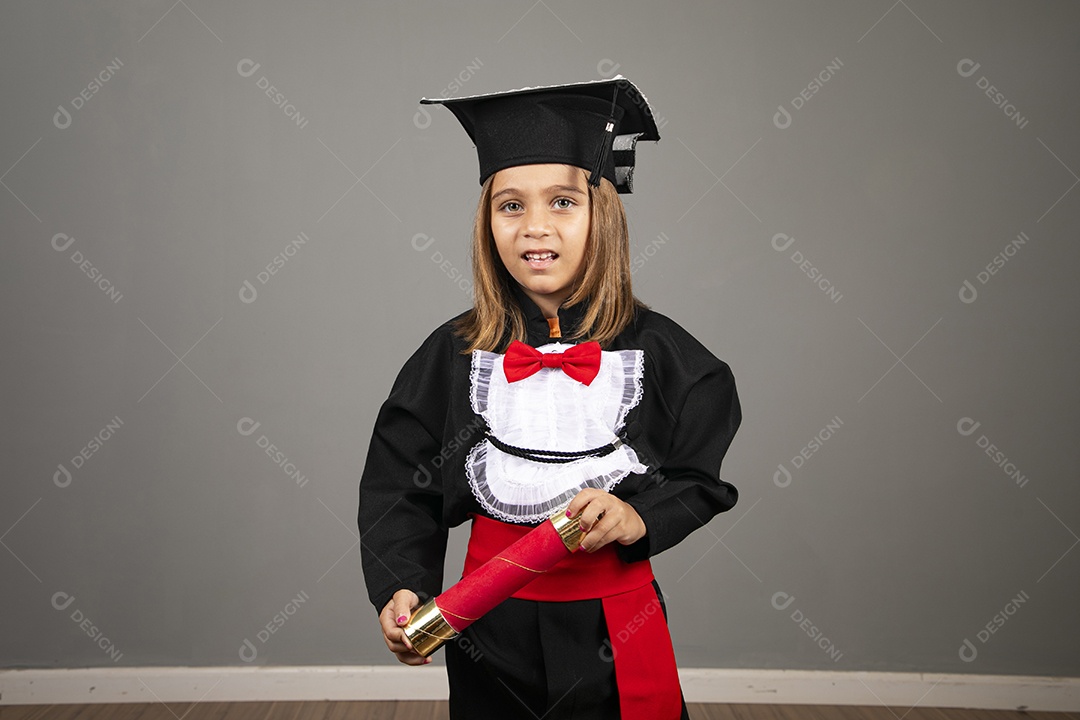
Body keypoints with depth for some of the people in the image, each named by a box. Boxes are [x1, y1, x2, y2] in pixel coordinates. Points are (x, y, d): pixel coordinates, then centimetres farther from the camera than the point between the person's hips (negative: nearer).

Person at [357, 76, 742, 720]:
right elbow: (400, 486, -2)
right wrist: (402, 588, -15)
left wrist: (638, 517, -20)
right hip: (492, 631, 1)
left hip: (615, 631, 0)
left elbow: (704, 481, -1)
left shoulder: (653, 348, -7)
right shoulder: (454, 353, -5)